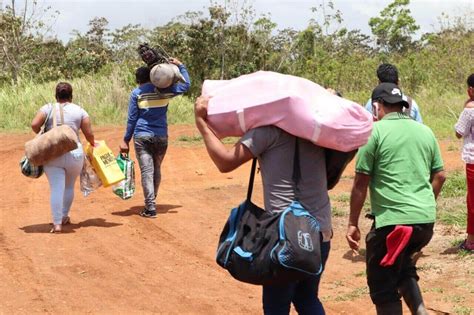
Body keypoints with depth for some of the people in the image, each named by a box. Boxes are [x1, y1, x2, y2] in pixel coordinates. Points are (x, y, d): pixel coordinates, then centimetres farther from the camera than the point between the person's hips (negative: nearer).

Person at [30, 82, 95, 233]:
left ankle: (57, 223, -10)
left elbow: (34, 125, -8)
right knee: (69, 187, 20)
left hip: (52, 155, -1)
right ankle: (64, 217, 32)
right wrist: (92, 143, 22)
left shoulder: (48, 108, 3)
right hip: (74, 154, 1)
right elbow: (89, 133, 2)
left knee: (56, 188, -2)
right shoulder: (79, 110, 4)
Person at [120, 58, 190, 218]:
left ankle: (150, 208, -12)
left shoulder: (136, 93, -1)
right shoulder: (164, 90, 4)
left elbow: (132, 119, -1)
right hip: (161, 137, 3)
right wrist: (180, 66, 25)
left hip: (142, 137, -3)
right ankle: (151, 202, 27)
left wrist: (126, 140, 5)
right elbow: (186, 85, 18)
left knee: (147, 171, -6)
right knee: (156, 170, 16)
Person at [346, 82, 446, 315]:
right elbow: (439, 176, 16)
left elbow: (361, 183, -7)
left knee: (383, 287, 6)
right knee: (404, 268, 29)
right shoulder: (425, 131, 12)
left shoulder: (375, 131, -6)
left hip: (392, 221, -6)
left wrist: (353, 223, 1)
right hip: (426, 220, 7)